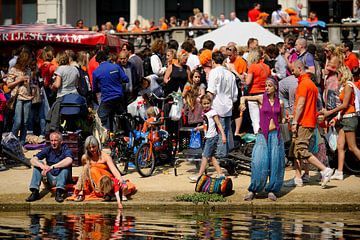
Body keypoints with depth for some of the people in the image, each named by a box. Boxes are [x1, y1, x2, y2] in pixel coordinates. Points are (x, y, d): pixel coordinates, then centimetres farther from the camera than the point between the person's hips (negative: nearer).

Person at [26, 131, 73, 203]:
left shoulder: (65, 149, -9)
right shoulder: (48, 149, 3)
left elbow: (69, 161, -34)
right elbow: (32, 160, -10)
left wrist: (52, 167, -41)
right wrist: (42, 166, -32)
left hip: (62, 178, -4)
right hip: (50, 179, 4)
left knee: (66, 165, -29)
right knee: (38, 163, -13)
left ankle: (59, 192, -39)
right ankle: (35, 192, -22)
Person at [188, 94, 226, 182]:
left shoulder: (212, 112, -11)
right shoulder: (204, 113, 13)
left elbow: (218, 124, -13)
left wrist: (223, 135, -18)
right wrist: (199, 128, 16)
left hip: (212, 137, -9)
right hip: (208, 137, 9)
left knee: (205, 156, -7)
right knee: (211, 156, 9)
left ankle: (199, 176, -6)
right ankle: (220, 174, 13)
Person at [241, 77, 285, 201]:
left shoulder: (280, 103, 7)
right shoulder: (262, 98, 0)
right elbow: (244, 97, -7)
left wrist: (285, 120, 4)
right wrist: (242, 103, -25)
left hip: (275, 135, 2)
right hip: (263, 135, -2)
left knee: (275, 163, 0)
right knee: (259, 162, -11)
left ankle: (271, 190, 9)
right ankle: (253, 190, 0)